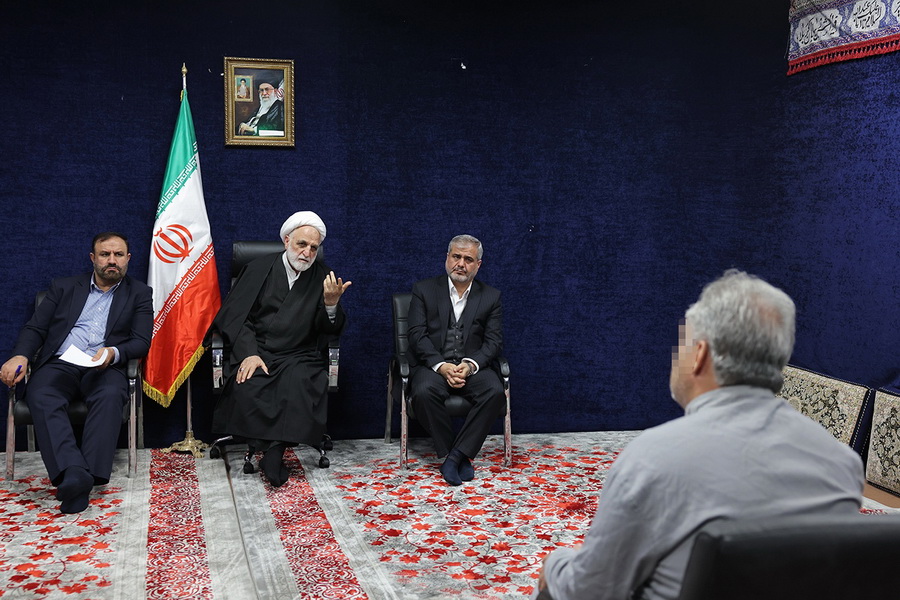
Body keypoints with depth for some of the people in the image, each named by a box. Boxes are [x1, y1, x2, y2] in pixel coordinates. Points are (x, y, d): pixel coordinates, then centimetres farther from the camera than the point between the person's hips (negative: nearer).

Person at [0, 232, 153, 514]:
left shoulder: (139, 294, 16)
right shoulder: (64, 287, 21)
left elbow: (142, 341, 5)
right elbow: (35, 328, 14)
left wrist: (113, 352, -17)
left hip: (104, 368, -1)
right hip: (59, 364, 1)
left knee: (110, 396, -37)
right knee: (41, 396, -33)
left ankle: (89, 474, -48)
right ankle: (72, 472, -48)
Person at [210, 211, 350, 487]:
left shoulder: (322, 276, 10)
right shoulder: (259, 270, 8)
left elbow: (329, 330, 7)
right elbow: (232, 316, 2)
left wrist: (331, 303, -16)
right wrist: (249, 353, -14)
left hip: (298, 356, 1)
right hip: (256, 352, 0)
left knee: (300, 384, -33)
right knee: (247, 388, -31)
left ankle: (275, 450, -27)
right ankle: (274, 449, -20)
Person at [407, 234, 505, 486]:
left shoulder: (490, 297, 11)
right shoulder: (424, 290, 7)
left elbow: (494, 341, 3)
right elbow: (417, 335, -3)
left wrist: (470, 365, -16)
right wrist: (441, 366, -18)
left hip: (471, 367, 1)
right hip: (432, 365, -1)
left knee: (495, 391, -30)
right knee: (424, 392, -34)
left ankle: (455, 455, -24)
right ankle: (454, 455, -19)